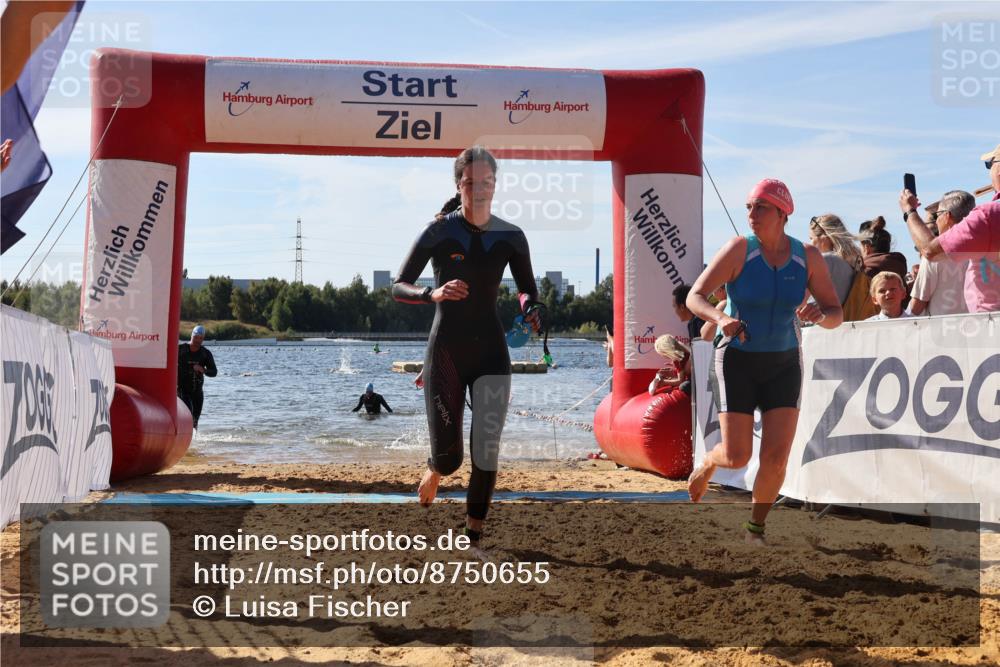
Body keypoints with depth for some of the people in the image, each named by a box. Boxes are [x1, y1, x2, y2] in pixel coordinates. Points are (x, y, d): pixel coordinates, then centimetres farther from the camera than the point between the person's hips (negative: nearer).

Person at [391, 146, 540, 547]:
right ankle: (433, 472, 36)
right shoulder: (439, 233, -7)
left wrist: (528, 308, -12)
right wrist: (434, 294, -25)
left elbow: (528, 291, 12)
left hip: (491, 353, 2)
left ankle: (473, 538, 8)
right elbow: (398, 288, -4)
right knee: (448, 457, -2)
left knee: (486, 453, -6)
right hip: (445, 352, -2)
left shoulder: (510, 237, 1)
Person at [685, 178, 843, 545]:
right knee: (737, 457, -5)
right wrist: (721, 318, -34)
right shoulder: (740, 249, -12)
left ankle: (755, 528, 16)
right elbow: (694, 297, -14)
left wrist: (820, 314, -26)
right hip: (736, 360, -2)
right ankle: (707, 464, 33)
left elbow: (836, 315, -2)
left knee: (776, 457, -7)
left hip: (783, 364, 2)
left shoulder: (808, 257, -5)